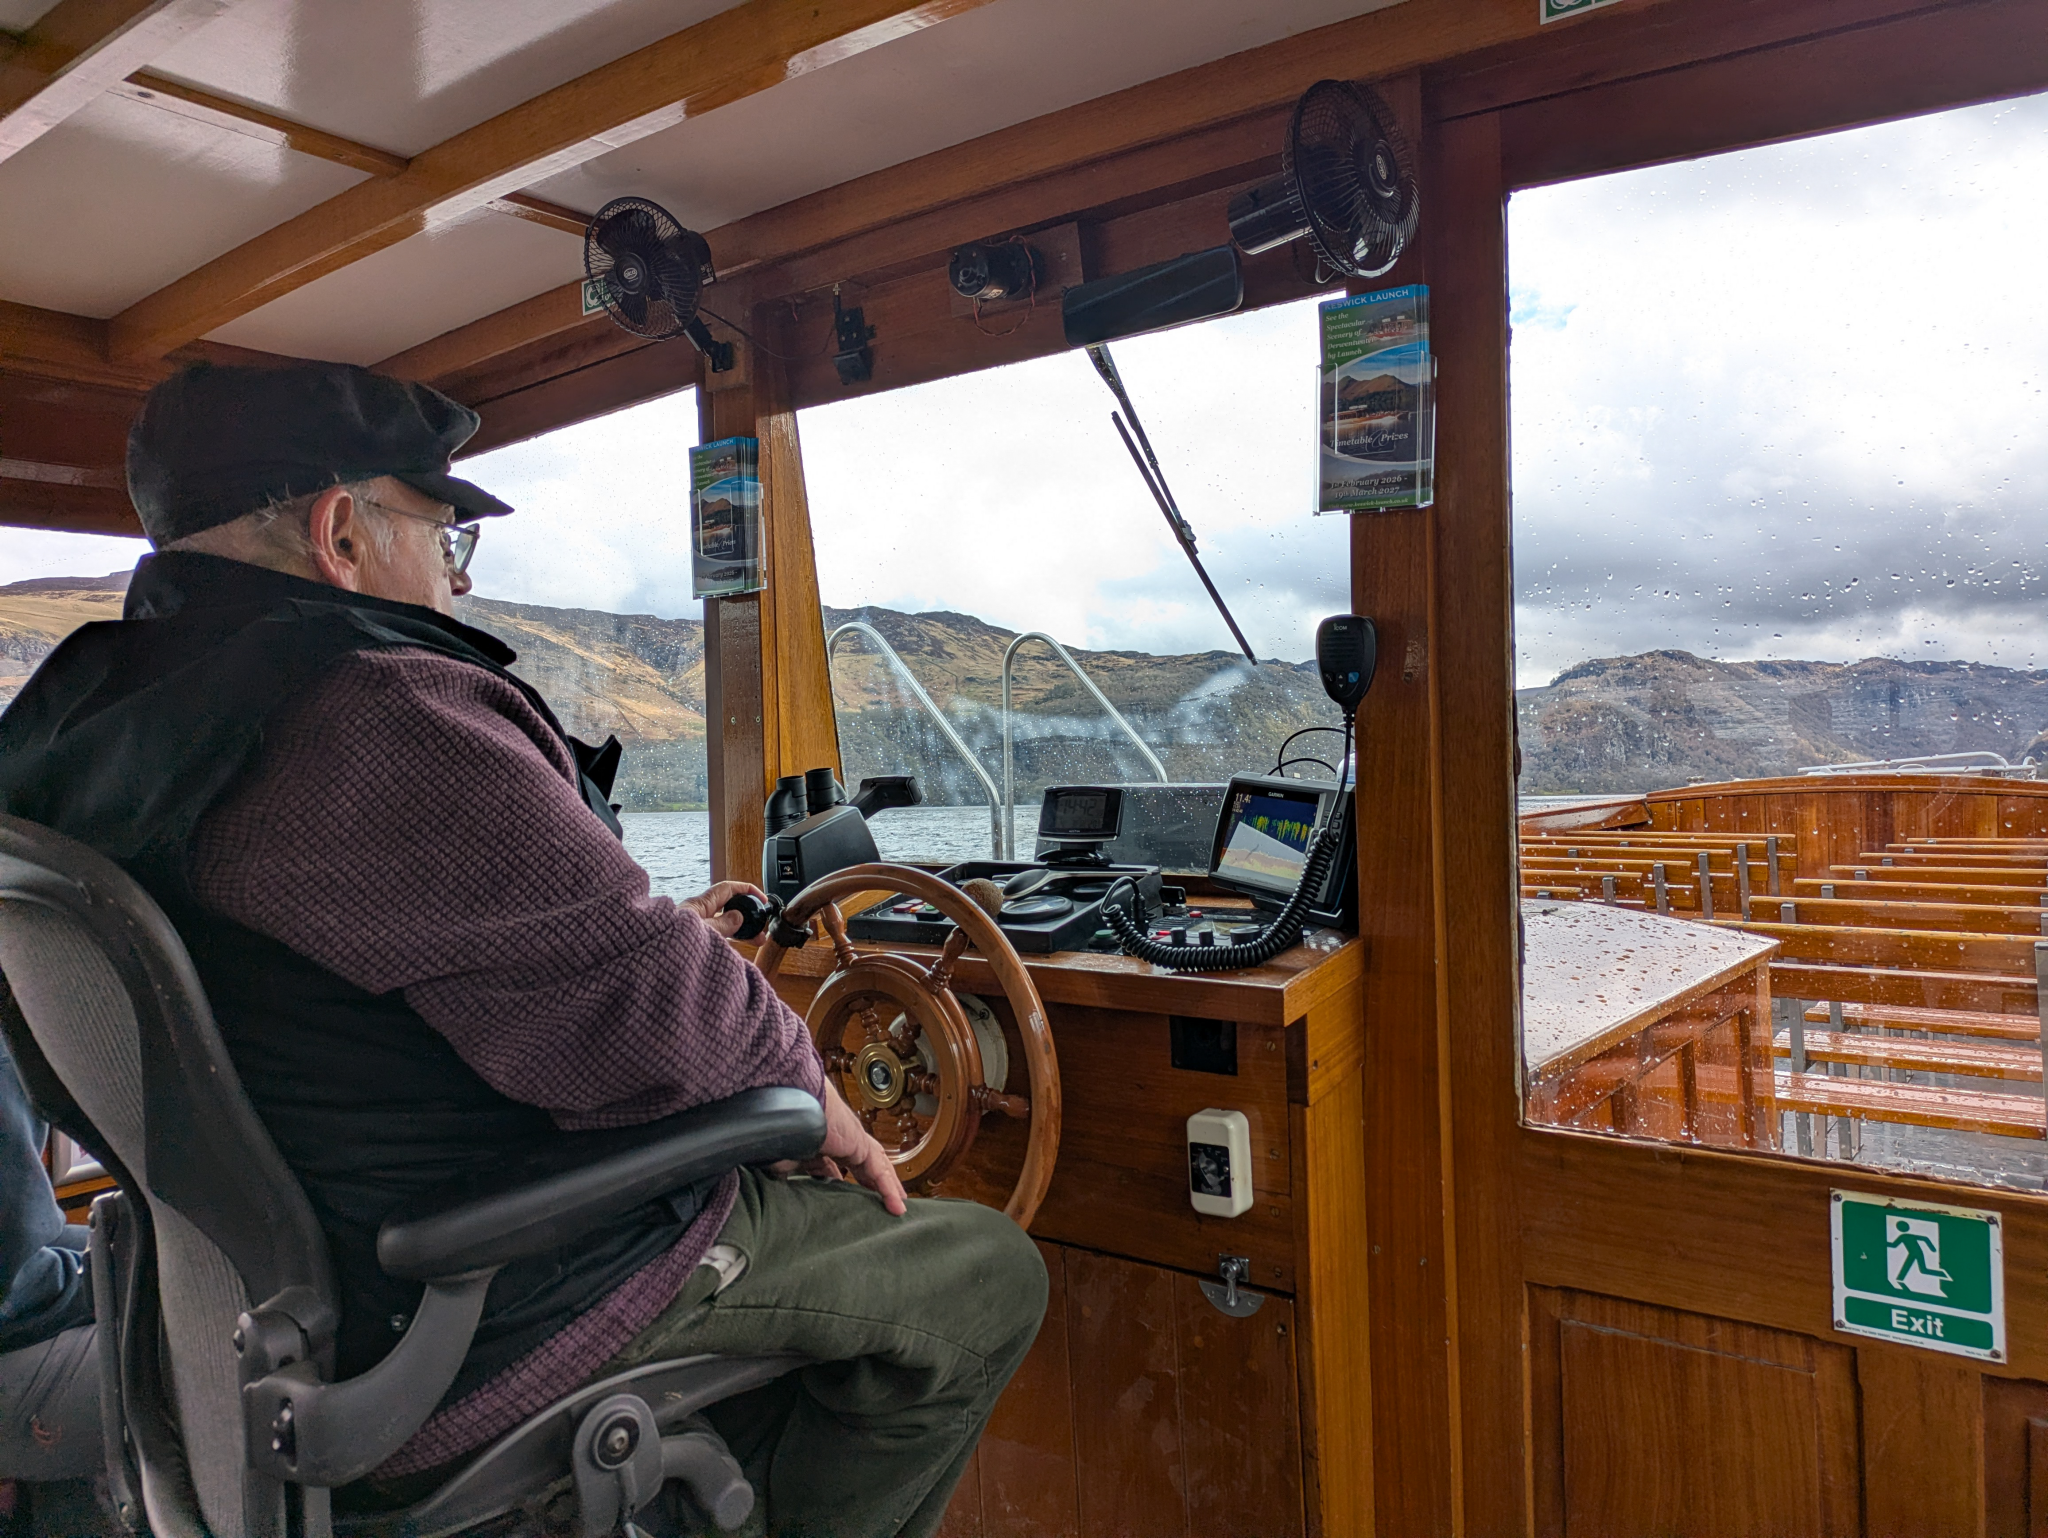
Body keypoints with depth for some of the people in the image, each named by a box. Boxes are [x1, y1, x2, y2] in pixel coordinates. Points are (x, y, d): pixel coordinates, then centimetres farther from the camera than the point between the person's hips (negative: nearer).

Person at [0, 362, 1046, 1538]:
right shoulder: (381, 717, -28)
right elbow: (651, 1027, -29)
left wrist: (655, 938, 15)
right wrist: (807, 1088, -8)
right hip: (508, 1323, -10)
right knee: (988, 1275, 3)